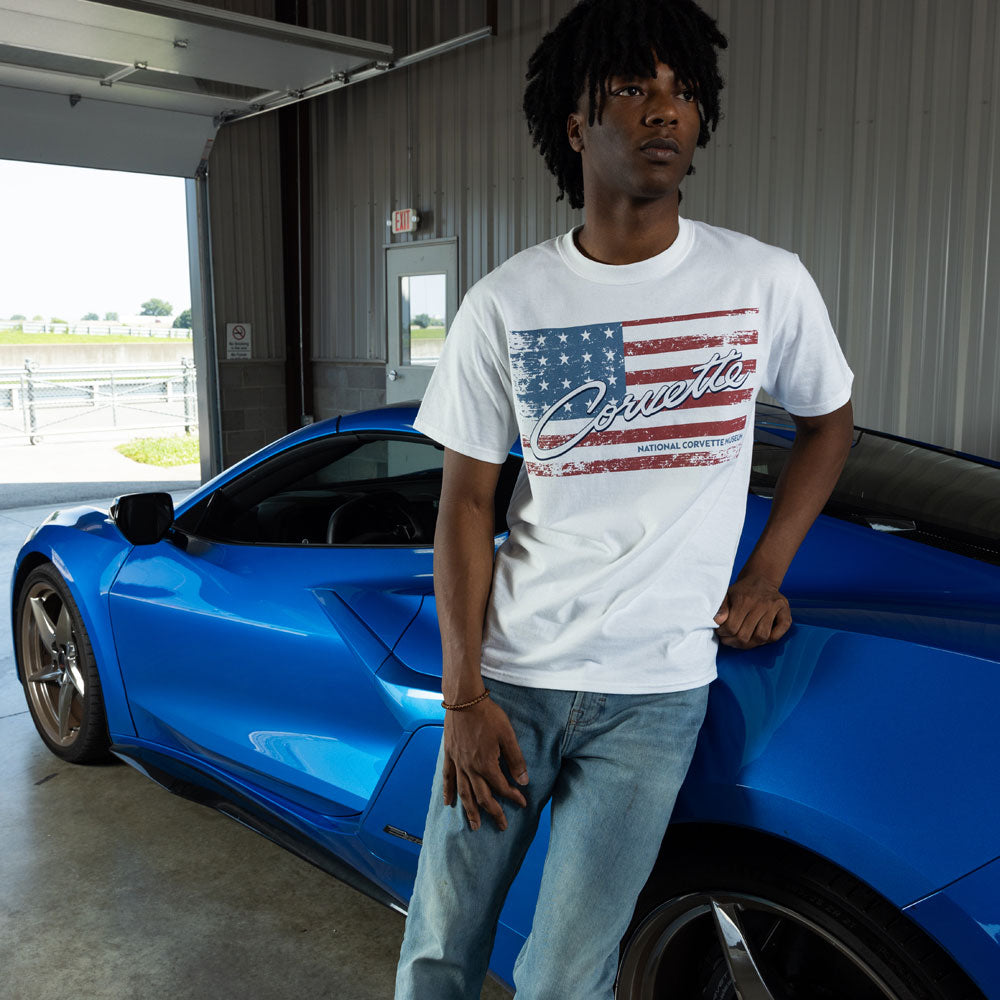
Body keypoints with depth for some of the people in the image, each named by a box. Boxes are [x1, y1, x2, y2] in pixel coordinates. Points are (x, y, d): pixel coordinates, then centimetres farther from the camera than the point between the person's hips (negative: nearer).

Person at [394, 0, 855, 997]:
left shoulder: (769, 285, -2)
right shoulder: (505, 304, -3)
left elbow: (828, 420, 15)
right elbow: (465, 504, -1)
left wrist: (763, 575, 5)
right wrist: (463, 696, -6)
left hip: (654, 694, 0)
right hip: (509, 675, 1)